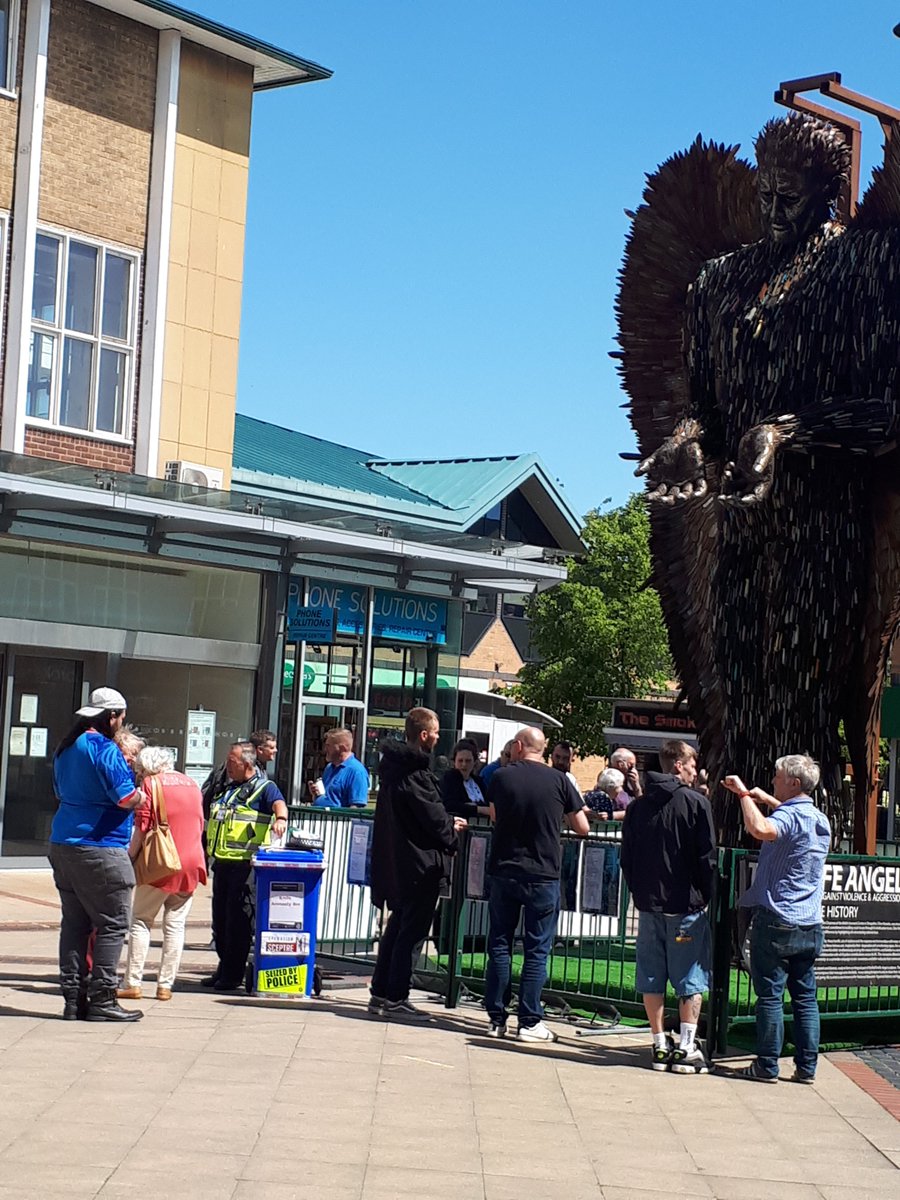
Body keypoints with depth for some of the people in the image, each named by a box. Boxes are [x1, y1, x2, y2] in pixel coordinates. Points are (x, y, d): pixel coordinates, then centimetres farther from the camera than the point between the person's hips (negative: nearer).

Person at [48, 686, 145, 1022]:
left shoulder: (65, 749, 14)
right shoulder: (105, 749, -14)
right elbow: (126, 798, -18)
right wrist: (141, 796, 2)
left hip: (63, 844, 9)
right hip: (99, 849, -9)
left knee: (75, 923, 11)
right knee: (113, 923, -2)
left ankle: (73, 998, 11)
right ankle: (101, 999, -3)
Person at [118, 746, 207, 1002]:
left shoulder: (150, 783, -5)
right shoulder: (191, 784, 12)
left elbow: (141, 829, -10)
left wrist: (130, 857, -3)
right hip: (190, 864, 5)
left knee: (141, 921, 4)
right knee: (175, 925, 6)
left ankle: (132, 983, 0)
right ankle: (165, 985, 5)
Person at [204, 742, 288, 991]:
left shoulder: (264, 788, -3)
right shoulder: (227, 788, 19)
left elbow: (278, 803, -24)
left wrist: (280, 818, -46)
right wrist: (206, 853, 23)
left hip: (245, 864, -8)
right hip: (222, 862, 8)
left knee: (238, 919, -4)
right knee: (220, 917, 11)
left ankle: (233, 974, 2)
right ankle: (223, 968, 22)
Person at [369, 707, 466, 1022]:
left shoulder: (393, 766, 10)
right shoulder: (415, 774, -19)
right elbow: (434, 818, -17)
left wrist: (448, 822, 9)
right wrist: (453, 828, 2)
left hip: (396, 863, 9)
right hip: (420, 864, -9)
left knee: (397, 926, 17)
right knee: (412, 932, -2)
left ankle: (381, 993, 20)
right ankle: (396, 999, 0)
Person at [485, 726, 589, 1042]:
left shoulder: (501, 777, -1)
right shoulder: (558, 780, -5)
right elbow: (582, 827, 2)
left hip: (503, 872, 2)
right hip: (543, 875, -1)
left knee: (499, 945, 10)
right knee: (537, 949, 4)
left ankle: (497, 1019, 11)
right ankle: (529, 1022, 2)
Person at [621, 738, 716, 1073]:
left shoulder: (638, 806, 7)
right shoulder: (696, 803, -8)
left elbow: (626, 857, 10)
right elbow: (707, 857, -9)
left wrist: (639, 893, 15)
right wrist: (704, 895, 2)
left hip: (649, 903, 4)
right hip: (686, 905, -4)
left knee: (652, 979, 8)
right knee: (690, 980, 3)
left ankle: (660, 1046, 11)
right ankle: (686, 1048, 1)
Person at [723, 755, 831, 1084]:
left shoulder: (788, 817, -15)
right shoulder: (821, 820, 11)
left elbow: (760, 829, -38)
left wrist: (745, 794, -24)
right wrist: (763, 797, 33)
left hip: (776, 923, -7)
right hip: (810, 925, 7)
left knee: (770, 996, -1)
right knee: (805, 997, 10)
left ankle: (767, 1065, 2)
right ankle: (806, 1067, 11)